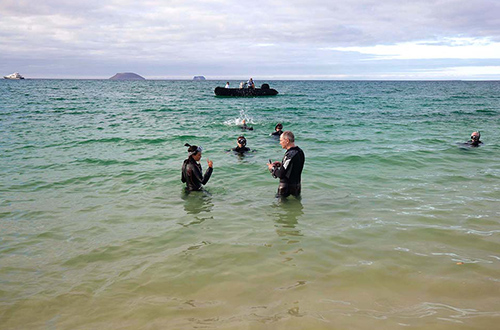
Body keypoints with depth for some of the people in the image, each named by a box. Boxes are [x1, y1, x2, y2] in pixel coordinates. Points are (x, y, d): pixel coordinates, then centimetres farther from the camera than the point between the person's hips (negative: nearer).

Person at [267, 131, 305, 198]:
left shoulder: (290, 155, -26)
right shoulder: (300, 152, 3)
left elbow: (281, 174, -26)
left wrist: (272, 168, -8)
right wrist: (281, 164, 9)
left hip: (287, 189, -9)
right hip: (296, 187, 9)